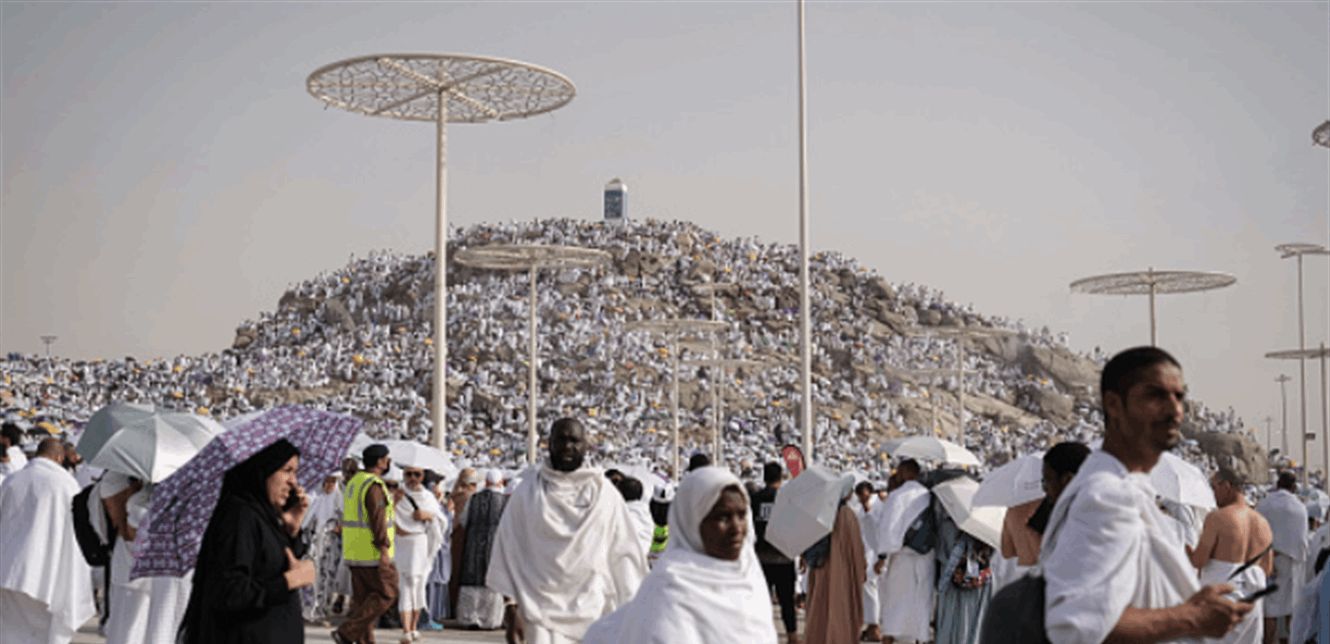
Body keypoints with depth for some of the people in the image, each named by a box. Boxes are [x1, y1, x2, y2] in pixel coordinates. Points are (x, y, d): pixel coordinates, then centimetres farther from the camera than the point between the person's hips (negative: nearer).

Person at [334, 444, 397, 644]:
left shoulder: (354, 481, 15)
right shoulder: (374, 486, -16)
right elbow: (377, 519, -21)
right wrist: (384, 549, -21)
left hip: (355, 551, 10)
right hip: (372, 552, -10)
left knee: (362, 597, 11)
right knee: (386, 593, -2)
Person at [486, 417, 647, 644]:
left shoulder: (604, 493, 3)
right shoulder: (528, 492, 3)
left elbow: (623, 554, 4)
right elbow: (509, 550, 3)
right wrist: (511, 607, -2)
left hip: (594, 612, 1)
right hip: (542, 610, -1)